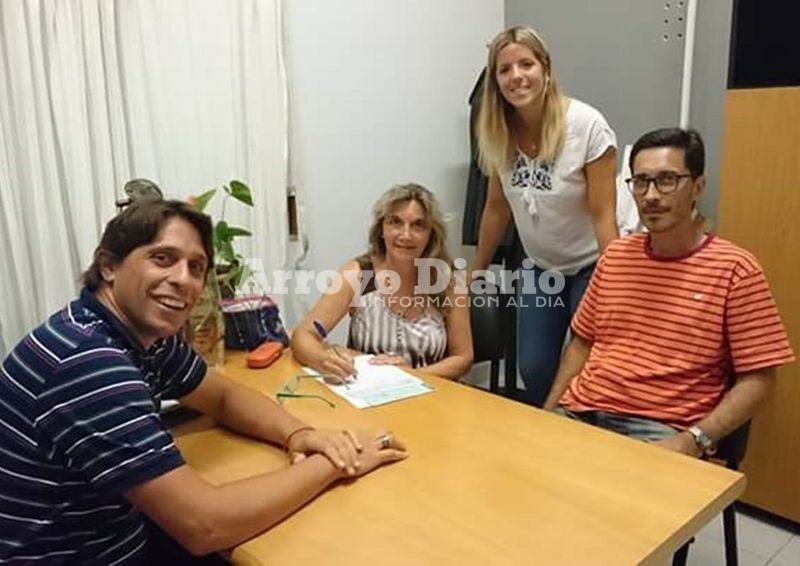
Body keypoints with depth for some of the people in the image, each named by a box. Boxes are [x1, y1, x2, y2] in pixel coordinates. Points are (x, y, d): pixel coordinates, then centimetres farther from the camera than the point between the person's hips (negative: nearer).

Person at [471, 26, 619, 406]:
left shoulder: (587, 126, -20)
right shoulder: (498, 133, -6)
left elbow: (603, 215, -19)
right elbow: (497, 208, 4)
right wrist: (475, 271, 10)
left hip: (590, 266, -4)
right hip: (539, 268, 4)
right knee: (533, 371, 4)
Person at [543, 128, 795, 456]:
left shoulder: (733, 270, -4)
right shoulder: (615, 255, 11)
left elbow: (757, 378, -4)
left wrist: (694, 440, -16)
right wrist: (548, 412, 7)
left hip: (660, 430, -4)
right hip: (580, 412, 4)